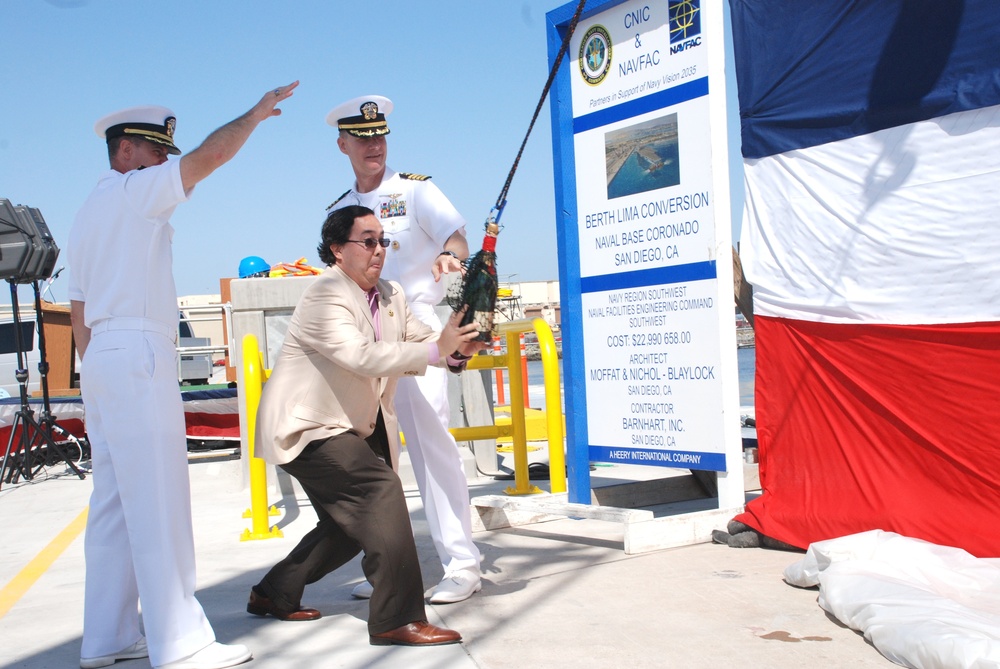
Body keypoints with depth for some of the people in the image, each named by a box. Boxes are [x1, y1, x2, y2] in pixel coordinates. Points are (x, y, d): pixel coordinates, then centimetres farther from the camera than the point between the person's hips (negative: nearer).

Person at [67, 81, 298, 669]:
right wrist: (256, 113, 3)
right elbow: (210, 156, -11)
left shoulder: (88, 216, 24)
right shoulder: (134, 190, -3)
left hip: (101, 357, 10)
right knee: (157, 502, -11)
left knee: (115, 501, 10)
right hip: (138, 353, -10)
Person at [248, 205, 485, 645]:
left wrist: (457, 349, -22)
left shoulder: (391, 296, 7)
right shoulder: (325, 298, -22)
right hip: (306, 427, -10)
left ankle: (274, 594, 33)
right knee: (380, 490, -25)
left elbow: (421, 340, 1)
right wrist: (436, 349, -42)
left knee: (350, 523, 16)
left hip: (353, 427, 10)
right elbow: (361, 357, -37)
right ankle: (396, 619, -21)